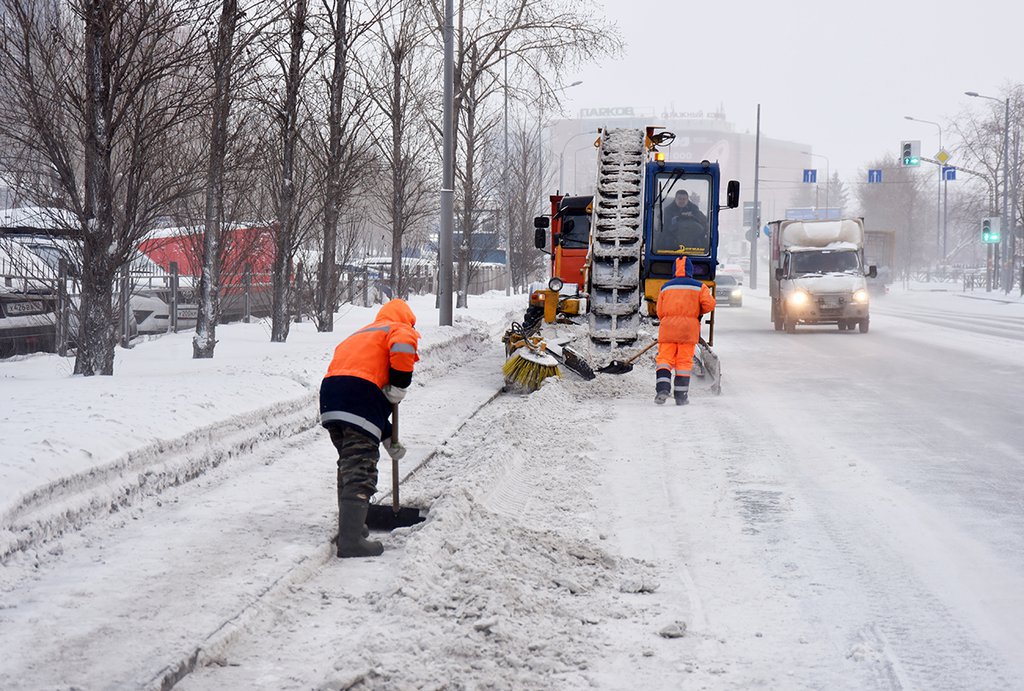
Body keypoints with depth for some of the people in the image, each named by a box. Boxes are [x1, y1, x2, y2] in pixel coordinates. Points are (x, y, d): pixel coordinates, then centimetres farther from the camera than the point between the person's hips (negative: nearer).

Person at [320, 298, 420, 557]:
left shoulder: (359, 335, 37)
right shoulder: (400, 329, 13)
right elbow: (403, 346, -16)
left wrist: (387, 438, 34)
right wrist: (399, 387, -3)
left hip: (330, 396, 8)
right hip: (359, 396, -8)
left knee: (348, 463, 25)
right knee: (361, 469, -8)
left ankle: (349, 525, 36)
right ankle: (351, 540, -13)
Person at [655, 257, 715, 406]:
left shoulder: (665, 287, 12)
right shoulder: (699, 286, 6)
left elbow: (660, 312, 10)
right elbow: (709, 304, -5)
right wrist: (699, 312, 14)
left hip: (668, 327, 1)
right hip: (689, 328, -1)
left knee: (664, 359, 1)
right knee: (684, 362, 4)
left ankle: (663, 388, -21)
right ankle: (681, 396, 4)